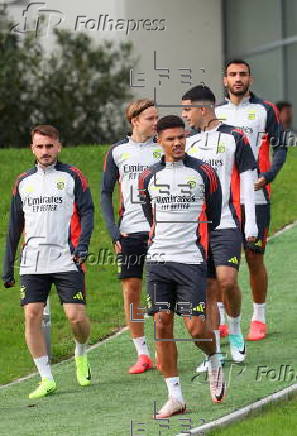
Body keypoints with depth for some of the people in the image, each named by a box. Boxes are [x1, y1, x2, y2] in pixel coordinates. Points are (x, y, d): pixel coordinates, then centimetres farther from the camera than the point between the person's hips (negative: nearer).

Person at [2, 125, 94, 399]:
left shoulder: (72, 176, 4)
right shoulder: (23, 182, 15)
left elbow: (87, 212, 0)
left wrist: (82, 245, -16)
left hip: (67, 260, -3)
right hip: (32, 262, 3)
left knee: (76, 316, -9)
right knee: (32, 315, -7)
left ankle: (81, 354, 24)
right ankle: (46, 379, -1)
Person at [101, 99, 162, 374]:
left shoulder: (163, 150, 2)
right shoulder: (118, 152, 6)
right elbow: (106, 193, 11)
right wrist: (113, 230, 0)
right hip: (129, 232, 2)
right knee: (131, 291, 1)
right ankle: (142, 354, 9)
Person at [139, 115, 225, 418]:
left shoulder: (203, 173, -1)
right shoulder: (149, 177, 8)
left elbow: (214, 216, 9)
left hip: (191, 260, -3)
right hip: (158, 260, 3)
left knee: (195, 326, -9)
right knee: (161, 324, -3)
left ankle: (214, 363, 25)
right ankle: (175, 397, 3)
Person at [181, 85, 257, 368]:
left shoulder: (234, 138, -1)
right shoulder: (188, 141, 12)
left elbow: (246, 182, -1)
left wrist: (250, 223, -6)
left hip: (226, 224, -4)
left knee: (227, 281, -16)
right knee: (207, 288, 3)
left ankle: (235, 331, 9)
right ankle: (214, 352, 7)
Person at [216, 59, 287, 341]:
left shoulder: (265, 110, 3)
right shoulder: (215, 113, 12)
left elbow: (280, 147, 1)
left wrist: (268, 175, -14)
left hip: (255, 196, -2)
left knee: (254, 257, -1)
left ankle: (259, 318, 10)